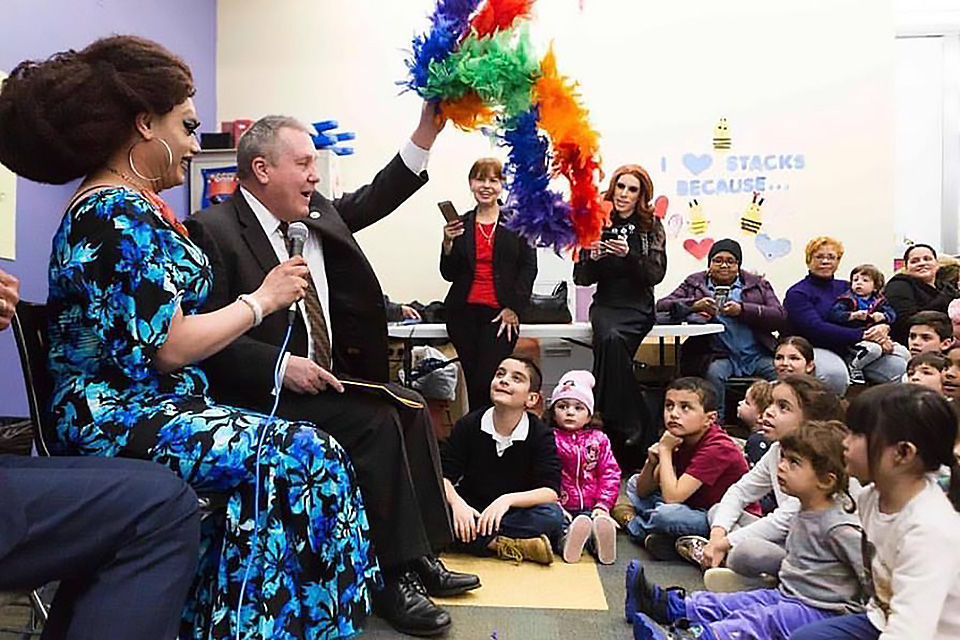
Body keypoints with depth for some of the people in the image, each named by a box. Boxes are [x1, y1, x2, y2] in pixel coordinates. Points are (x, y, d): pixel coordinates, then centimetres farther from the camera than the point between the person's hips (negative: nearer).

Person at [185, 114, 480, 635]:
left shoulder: (318, 215, 10)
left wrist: (428, 130, 4)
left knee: (410, 408, -5)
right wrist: (279, 365, -25)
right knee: (375, 422, -22)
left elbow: (374, 199, 13)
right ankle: (395, 577, -9)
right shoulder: (212, 229, -12)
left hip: (322, 380, 8)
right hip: (262, 394, -8)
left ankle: (420, 554, 3)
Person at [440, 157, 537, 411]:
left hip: (501, 314, -2)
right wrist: (448, 243, -7)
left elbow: (529, 267, 2)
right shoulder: (460, 224, 11)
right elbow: (449, 274, 10)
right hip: (463, 313, 3)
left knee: (487, 383, -10)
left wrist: (514, 308, -5)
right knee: (472, 382, 6)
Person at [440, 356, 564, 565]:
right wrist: (457, 503, -30)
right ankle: (511, 547, -28)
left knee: (552, 516, -29)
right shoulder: (468, 425, -6)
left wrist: (507, 500, -33)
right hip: (471, 512, 1)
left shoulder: (541, 435, -9)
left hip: (516, 514, -1)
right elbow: (443, 477, -9)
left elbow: (551, 492, -18)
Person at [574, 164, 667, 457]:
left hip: (638, 306, -1)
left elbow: (656, 274, -4)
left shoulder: (651, 226, 7)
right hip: (605, 304, 1)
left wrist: (629, 255, -19)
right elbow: (581, 279, 8)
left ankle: (617, 422, -17)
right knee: (610, 337, -31)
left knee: (613, 338, -31)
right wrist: (592, 258, -13)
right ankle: (633, 428, -20)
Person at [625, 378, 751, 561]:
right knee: (634, 482, 8)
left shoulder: (717, 448, -24)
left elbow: (671, 497, -30)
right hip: (697, 508, 9)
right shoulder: (678, 438, 0)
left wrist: (665, 450, -22)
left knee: (666, 514, -35)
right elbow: (642, 492, 3)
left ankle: (633, 526, -4)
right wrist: (651, 462, -16)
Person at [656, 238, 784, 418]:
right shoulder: (694, 283, 17)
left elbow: (780, 316, 5)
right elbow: (662, 305, 4)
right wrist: (694, 305, -14)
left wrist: (743, 309, -11)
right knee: (714, 372, -33)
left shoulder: (758, 284, 19)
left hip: (757, 354, 2)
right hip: (718, 354, -1)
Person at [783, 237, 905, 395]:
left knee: (900, 367, -17)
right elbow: (816, 328, -13)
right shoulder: (797, 294, 2)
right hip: (817, 349, -6)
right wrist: (862, 335, -19)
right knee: (835, 374, -38)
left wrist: (883, 327, -10)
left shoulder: (845, 287, 22)